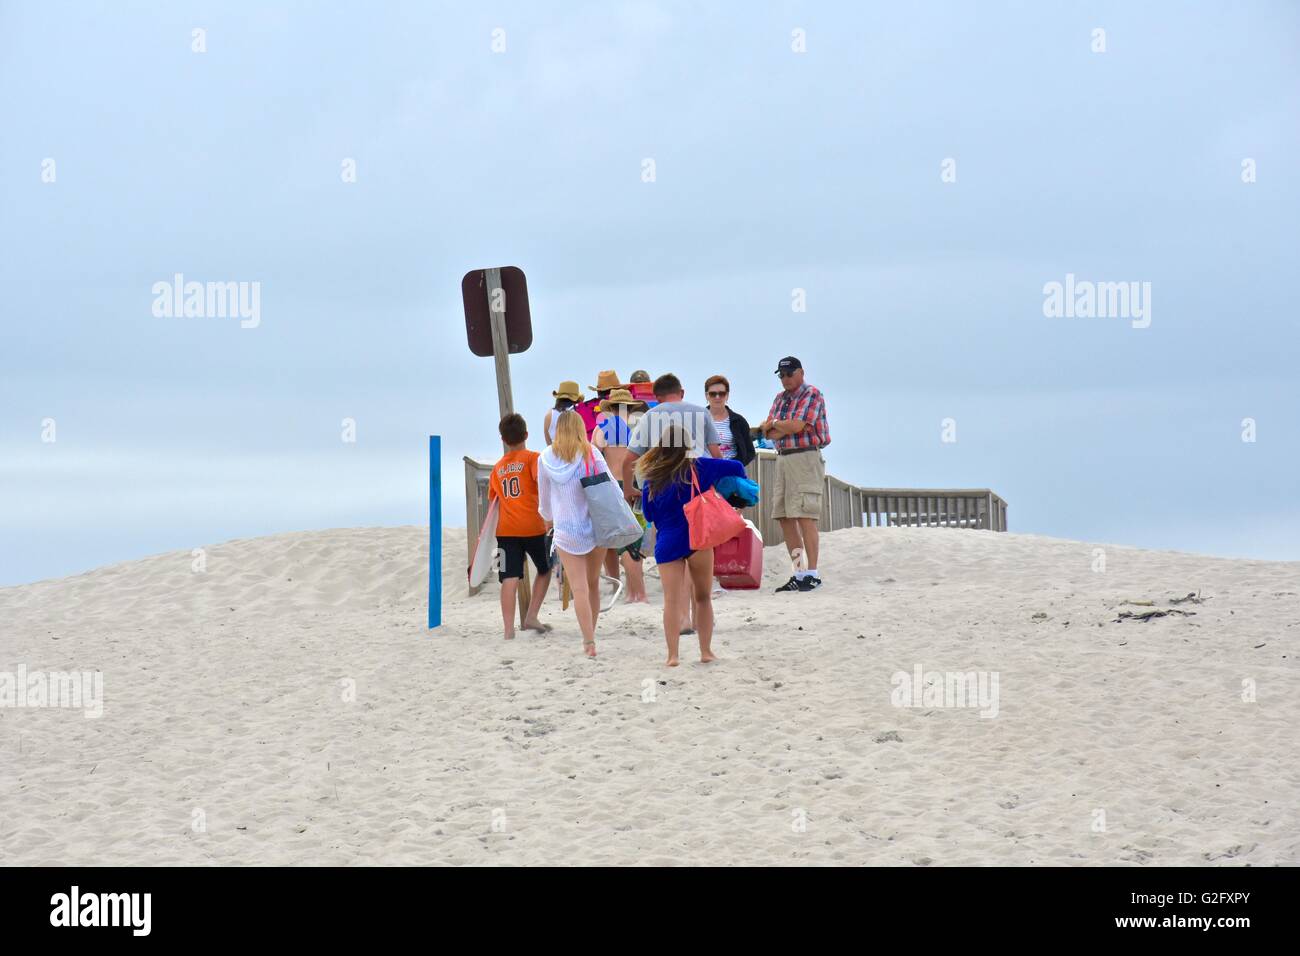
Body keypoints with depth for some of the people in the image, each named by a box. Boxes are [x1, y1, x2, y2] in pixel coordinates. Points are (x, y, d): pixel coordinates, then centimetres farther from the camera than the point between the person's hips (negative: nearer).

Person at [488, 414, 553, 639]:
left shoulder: (498, 467, 13)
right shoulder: (532, 458, 0)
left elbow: (493, 499, 19)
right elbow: (543, 483, -18)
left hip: (505, 529, 3)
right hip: (533, 526, -3)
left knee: (510, 579, -4)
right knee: (545, 570, 19)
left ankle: (509, 630, -12)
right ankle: (531, 617, 11)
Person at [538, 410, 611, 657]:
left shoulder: (547, 458, 0)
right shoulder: (590, 453, -5)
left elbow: (544, 497, 12)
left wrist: (548, 517, 31)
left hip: (565, 530, 0)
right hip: (595, 525, 0)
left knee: (579, 587, -3)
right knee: (593, 583, 14)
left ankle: (589, 640, -14)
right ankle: (590, 635, 21)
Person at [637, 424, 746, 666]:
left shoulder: (651, 479, 1)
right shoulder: (696, 467, -2)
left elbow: (648, 514, 12)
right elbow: (736, 467, -1)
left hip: (667, 544, 1)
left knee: (672, 600, 0)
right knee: (703, 598, 12)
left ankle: (673, 655, -6)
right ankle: (706, 651, 12)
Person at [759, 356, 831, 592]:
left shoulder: (812, 395, -5)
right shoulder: (781, 398, 18)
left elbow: (796, 426, -17)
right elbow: (768, 433, 8)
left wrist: (773, 424, 0)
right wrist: (788, 427, -10)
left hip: (805, 458, -8)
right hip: (783, 458, 8)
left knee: (805, 517, -13)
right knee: (784, 517, 5)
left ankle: (812, 574, -13)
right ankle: (799, 573, 10)